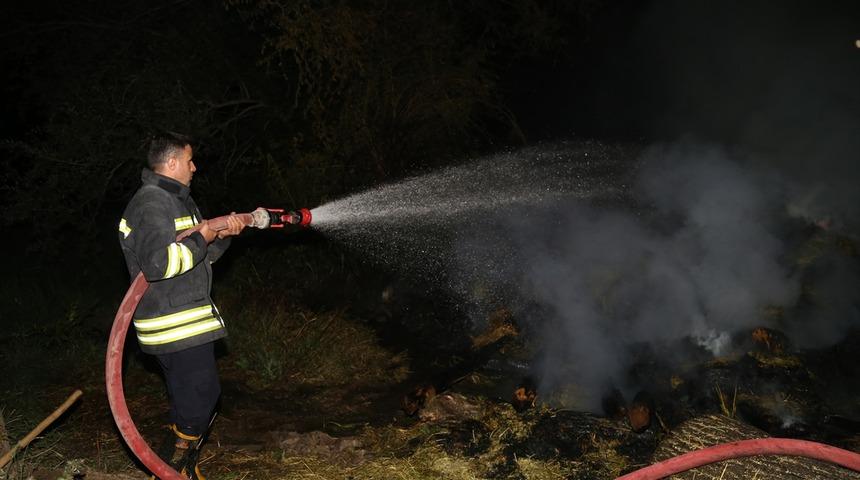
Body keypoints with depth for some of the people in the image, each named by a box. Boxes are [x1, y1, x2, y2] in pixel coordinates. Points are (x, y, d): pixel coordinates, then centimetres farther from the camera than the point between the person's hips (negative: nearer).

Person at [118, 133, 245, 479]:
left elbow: (201, 256, 21)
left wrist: (222, 235, 3)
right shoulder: (151, 203, -15)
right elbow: (158, 264, -28)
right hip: (176, 327, -11)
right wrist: (201, 239, -18)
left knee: (189, 401, 17)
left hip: (187, 320, 11)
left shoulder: (176, 200, 19)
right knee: (201, 396, -7)